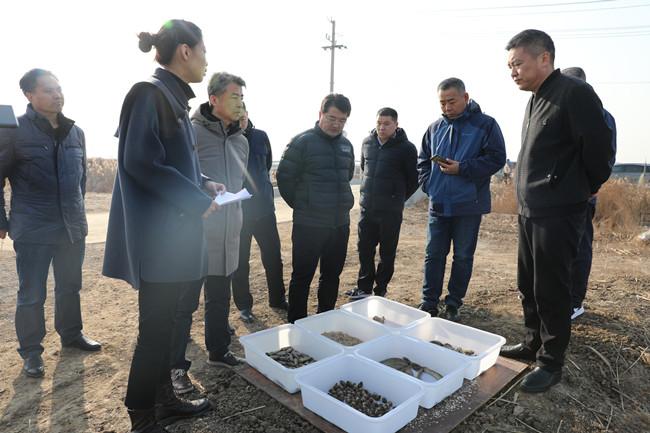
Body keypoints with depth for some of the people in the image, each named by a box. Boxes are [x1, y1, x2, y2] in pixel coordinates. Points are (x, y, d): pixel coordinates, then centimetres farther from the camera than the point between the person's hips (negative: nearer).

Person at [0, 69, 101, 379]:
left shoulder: (75, 132, 9)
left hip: (73, 227, 5)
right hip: (32, 230, -5)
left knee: (70, 287, 17)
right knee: (32, 294, 4)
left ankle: (71, 334, 35)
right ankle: (30, 351, 20)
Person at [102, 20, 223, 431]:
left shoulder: (173, 98, 17)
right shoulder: (149, 94, -12)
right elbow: (140, 162, -20)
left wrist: (203, 183, 7)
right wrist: (198, 200, -15)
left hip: (176, 230, 10)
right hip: (159, 232, -10)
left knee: (164, 321, 17)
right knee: (155, 328, 1)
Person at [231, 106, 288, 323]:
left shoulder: (260, 136, 2)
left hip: (264, 208, 3)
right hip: (238, 212, -3)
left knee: (273, 257, 11)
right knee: (240, 262, 8)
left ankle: (277, 298, 29)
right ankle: (243, 305, 25)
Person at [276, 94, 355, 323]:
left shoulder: (346, 145, 11)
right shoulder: (302, 141, -8)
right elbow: (283, 176, -5)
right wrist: (300, 205, 2)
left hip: (340, 224, 6)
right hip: (309, 225, -6)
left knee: (332, 275, 15)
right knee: (302, 276, 3)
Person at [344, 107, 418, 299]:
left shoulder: (406, 147, -7)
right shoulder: (367, 143, 8)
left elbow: (413, 179, 1)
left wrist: (398, 198, 8)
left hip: (390, 211, -5)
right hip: (366, 207, 5)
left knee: (387, 253, 6)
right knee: (364, 248, 11)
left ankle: (381, 289, 21)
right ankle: (364, 288, 25)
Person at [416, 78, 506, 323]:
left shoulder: (485, 124, -2)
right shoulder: (435, 128, 11)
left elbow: (497, 158, -8)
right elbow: (423, 160, 19)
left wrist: (462, 168, -17)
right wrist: (428, 184, 3)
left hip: (469, 206, -3)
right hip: (438, 205, 4)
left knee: (463, 257, 7)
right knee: (433, 254, 7)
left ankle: (453, 305, 21)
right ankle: (429, 303, 19)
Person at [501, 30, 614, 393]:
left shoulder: (575, 94, -13)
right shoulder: (537, 100, 15)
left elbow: (599, 148, -13)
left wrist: (587, 188, 2)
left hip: (558, 214, -9)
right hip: (529, 212, 9)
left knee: (552, 291, 0)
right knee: (529, 285, 17)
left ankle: (551, 363, 16)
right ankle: (534, 344, 33)